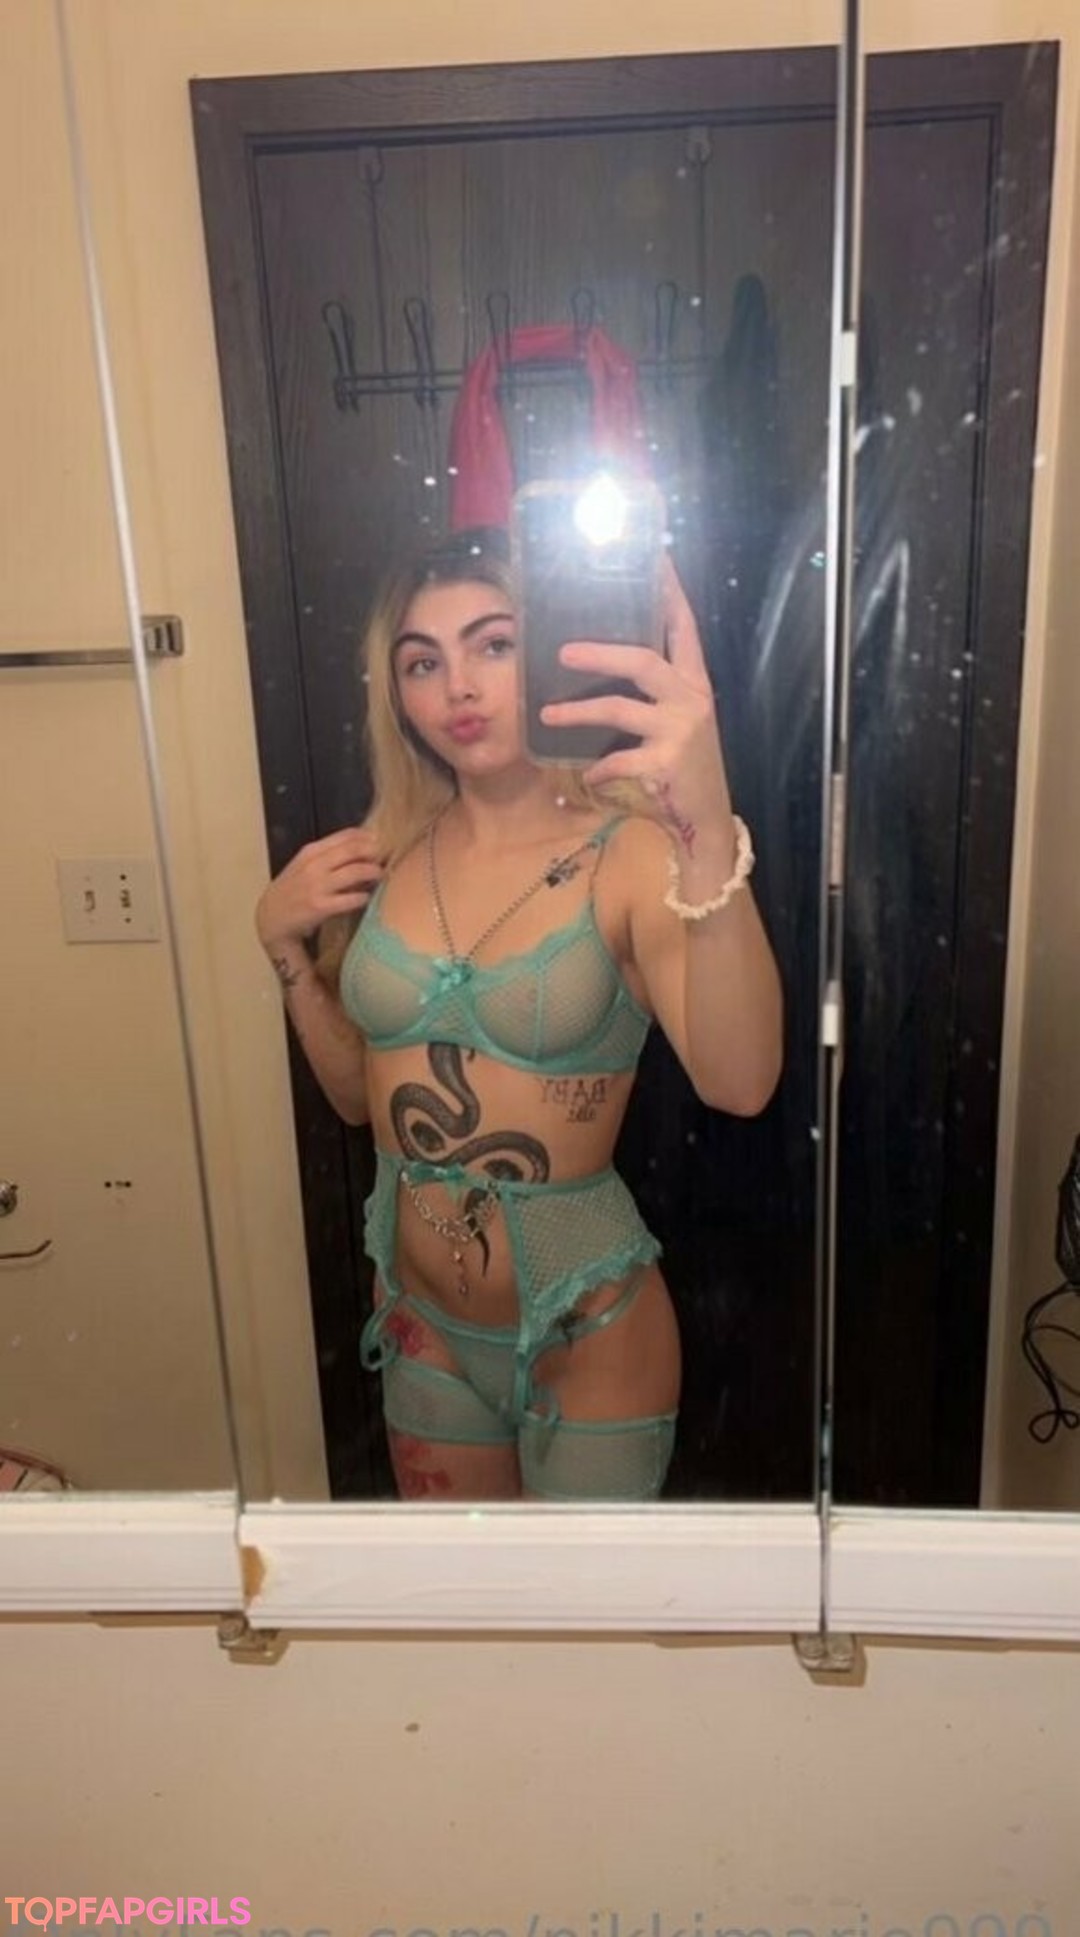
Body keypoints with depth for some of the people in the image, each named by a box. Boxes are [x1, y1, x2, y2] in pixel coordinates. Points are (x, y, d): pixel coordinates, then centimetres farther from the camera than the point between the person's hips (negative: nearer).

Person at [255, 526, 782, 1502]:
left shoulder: (631, 852, -19)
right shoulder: (391, 853, -2)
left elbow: (739, 1082, -36)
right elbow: (359, 1090, 8)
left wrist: (708, 828, -50)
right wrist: (284, 942, -7)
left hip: (586, 1332, -4)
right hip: (421, 1318, 5)